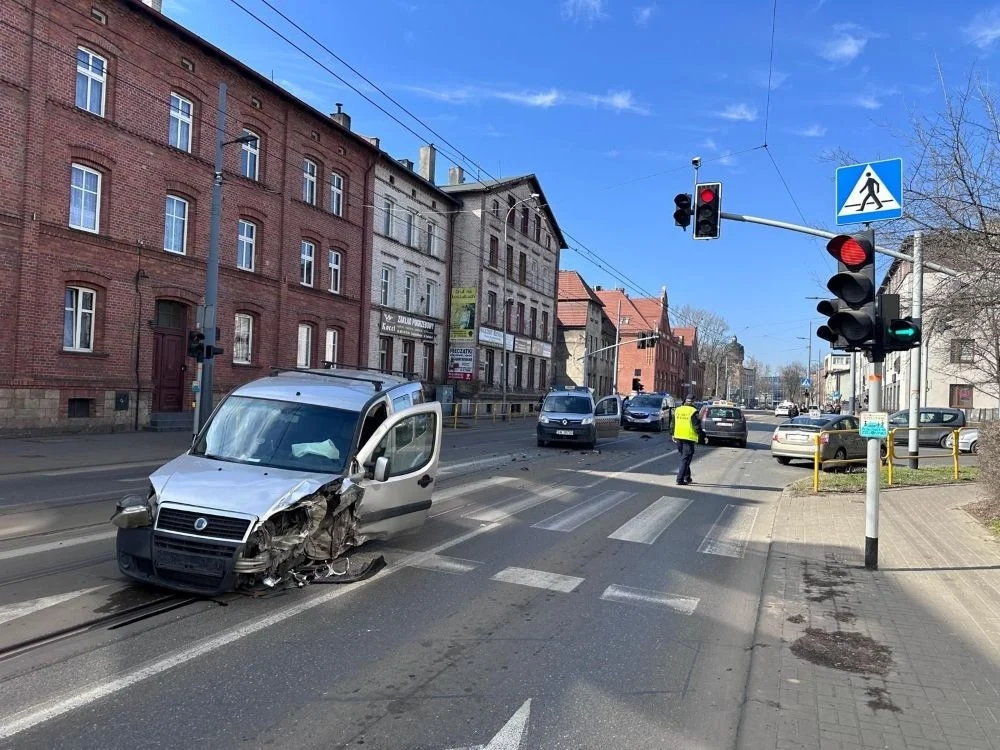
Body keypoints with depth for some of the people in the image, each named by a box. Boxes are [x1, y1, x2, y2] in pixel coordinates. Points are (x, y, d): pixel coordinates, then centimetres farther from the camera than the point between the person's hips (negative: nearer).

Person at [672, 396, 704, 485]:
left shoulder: (677, 410, 8)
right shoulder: (693, 412, -11)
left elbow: (673, 424, 14)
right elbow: (697, 426, -12)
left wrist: (673, 435, 22)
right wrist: (702, 436, 0)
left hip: (678, 437, 6)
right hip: (689, 438, -6)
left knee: (684, 458, 19)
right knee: (686, 459, -1)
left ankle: (687, 478, 26)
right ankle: (680, 479, -5)